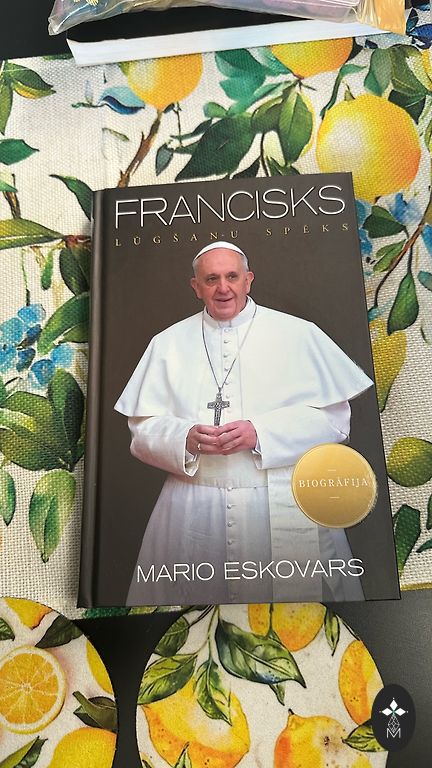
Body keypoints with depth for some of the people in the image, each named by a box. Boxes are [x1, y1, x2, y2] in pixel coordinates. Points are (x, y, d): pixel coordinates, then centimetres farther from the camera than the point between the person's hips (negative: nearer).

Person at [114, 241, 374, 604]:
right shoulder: (168, 343, 9)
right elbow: (143, 428, 6)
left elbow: (333, 416, -2)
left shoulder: (299, 334, 3)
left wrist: (260, 433, -15)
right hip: (193, 508, 2)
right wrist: (186, 438, -15)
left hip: (285, 505, -1)